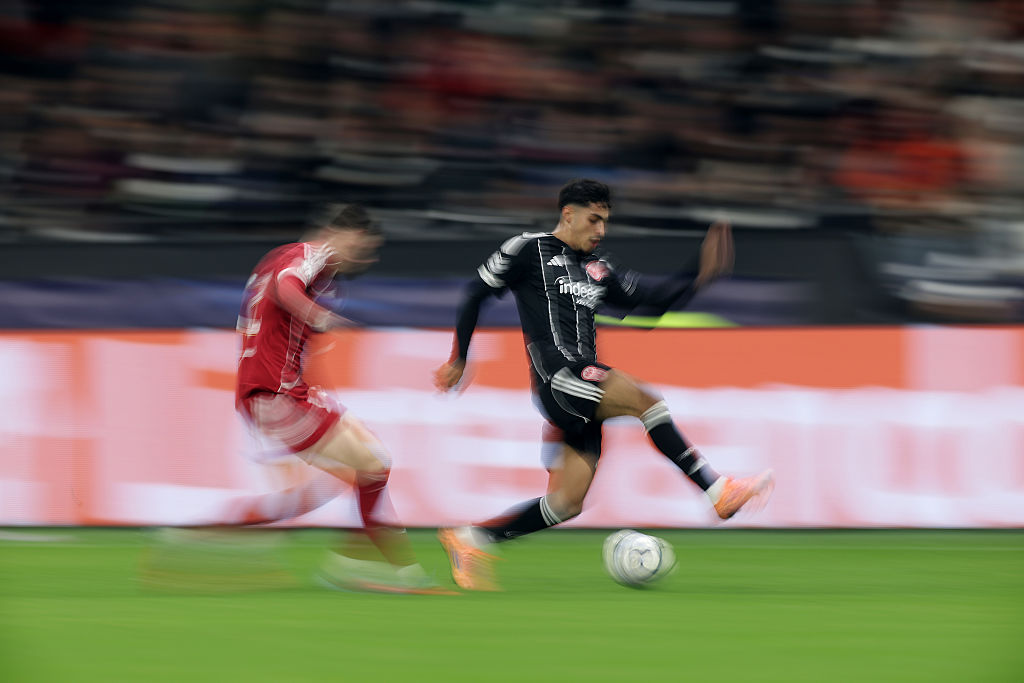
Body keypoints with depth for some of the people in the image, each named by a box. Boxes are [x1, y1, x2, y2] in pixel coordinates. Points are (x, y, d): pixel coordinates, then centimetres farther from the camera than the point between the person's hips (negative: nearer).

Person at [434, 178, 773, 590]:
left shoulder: (598, 268, 21)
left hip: (585, 381, 8)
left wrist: (700, 274, 6)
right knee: (642, 399, -27)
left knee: (568, 502, 2)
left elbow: (653, 300, 19)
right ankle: (718, 491, -28)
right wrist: (458, 360, 7)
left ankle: (471, 540, 13)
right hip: (557, 375, -8)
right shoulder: (529, 250, 3)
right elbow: (475, 294, 6)